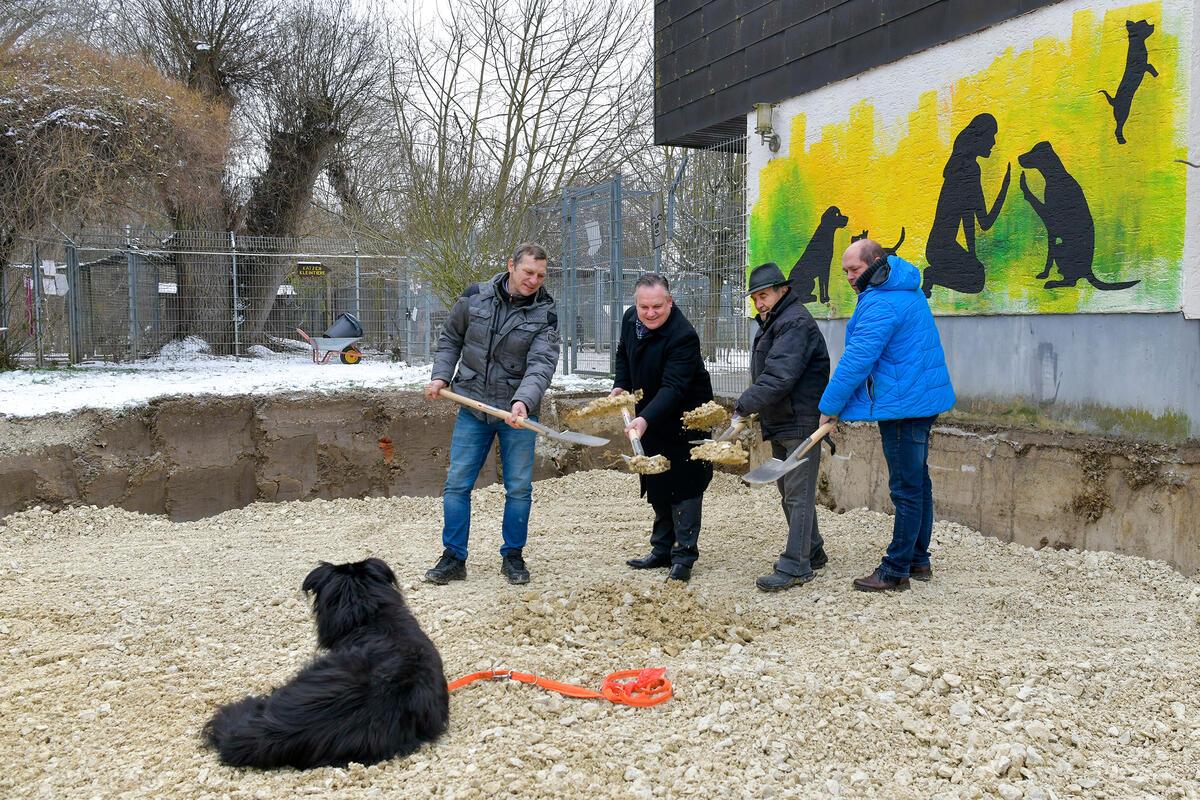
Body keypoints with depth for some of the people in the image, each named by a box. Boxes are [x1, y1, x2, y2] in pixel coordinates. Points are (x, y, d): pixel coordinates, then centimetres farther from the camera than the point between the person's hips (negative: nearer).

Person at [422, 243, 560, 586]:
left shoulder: (544, 314, -7)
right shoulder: (475, 297, -1)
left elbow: (541, 363, -20)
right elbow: (450, 339, 13)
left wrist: (523, 400, -36)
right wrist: (441, 376, 0)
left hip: (517, 413, -1)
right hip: (473, 407, 1)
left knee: (519, 487, 4)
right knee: (457, 483, 2)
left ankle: (513, 556, 21)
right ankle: (453, 558, 14)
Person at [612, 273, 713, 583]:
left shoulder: (683, 336, -28)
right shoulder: (630, 319, -4)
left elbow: (673, 388, -34)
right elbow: (624, 352, 17)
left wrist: (645, 419, -45)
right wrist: (620, 385, 2)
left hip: (683, 420, -8)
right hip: (650, 420, 8)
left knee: (683, 487, -6)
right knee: (657, 486, 15)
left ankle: (684, 556, 1)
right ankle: (662, 551, 26)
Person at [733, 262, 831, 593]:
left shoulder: (796, 322, -15)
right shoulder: (771, 323, 19)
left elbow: (780, 375, -26)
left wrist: (745, 405, -27)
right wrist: (753, 409, 10)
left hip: (801, 422, -11)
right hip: (778, 423, 11)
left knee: (798, 493, -8)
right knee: (789, 492, 17)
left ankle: (795, 567, -6)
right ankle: (812, 552, 29)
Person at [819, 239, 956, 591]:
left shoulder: (881, 304, -19)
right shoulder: (907, 289, 15)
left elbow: (856, 361, -19)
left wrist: (830, 406, -9)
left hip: (903, 404, -11)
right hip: (922, 400, 11)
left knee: (907, 489, -5)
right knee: (917, 481, 16)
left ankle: (895, 571, 2)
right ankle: (918, 559, 26)